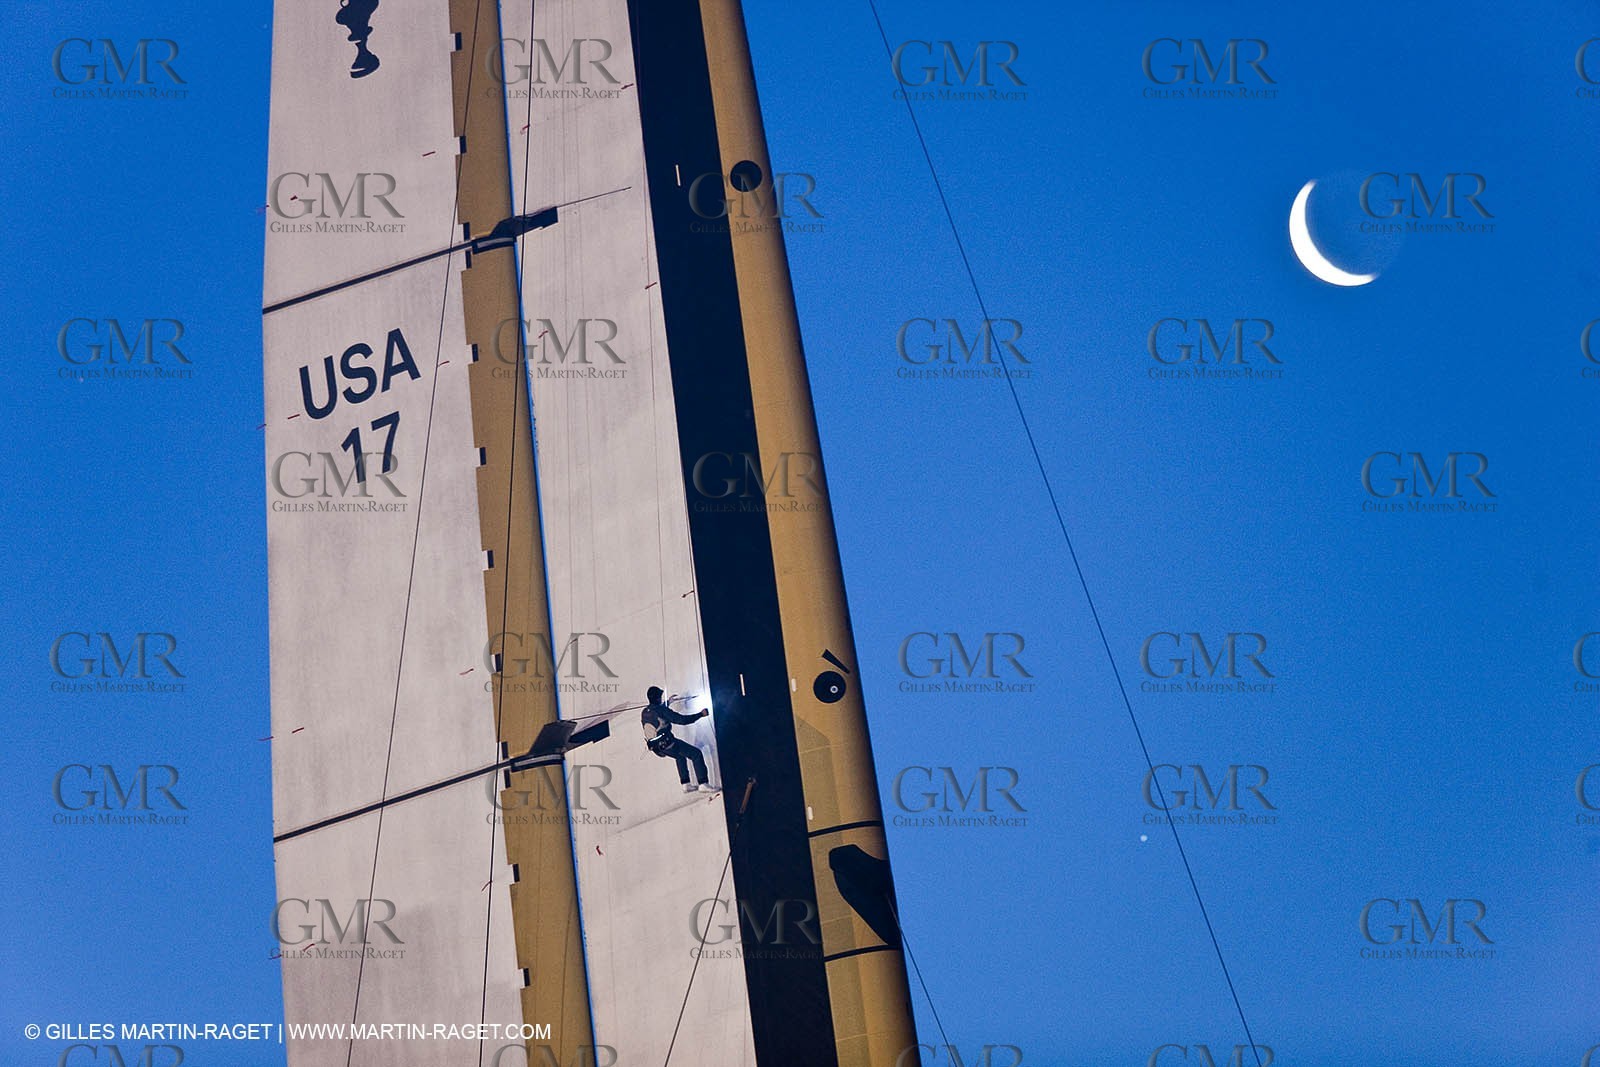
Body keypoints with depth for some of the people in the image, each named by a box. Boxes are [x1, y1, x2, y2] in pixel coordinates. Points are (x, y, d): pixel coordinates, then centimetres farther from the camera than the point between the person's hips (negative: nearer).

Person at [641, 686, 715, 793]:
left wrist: (667, 702, 41)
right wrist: (701, 715, -6)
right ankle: (702, 785, -4)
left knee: (680, 755, 32)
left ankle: (685, 785, 28)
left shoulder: (644, 713, 8)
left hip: (656, 747, 8)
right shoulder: (662, 710, -15)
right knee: (696, 754, 1)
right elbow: (682, 720, -15)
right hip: (667, 743, -8)